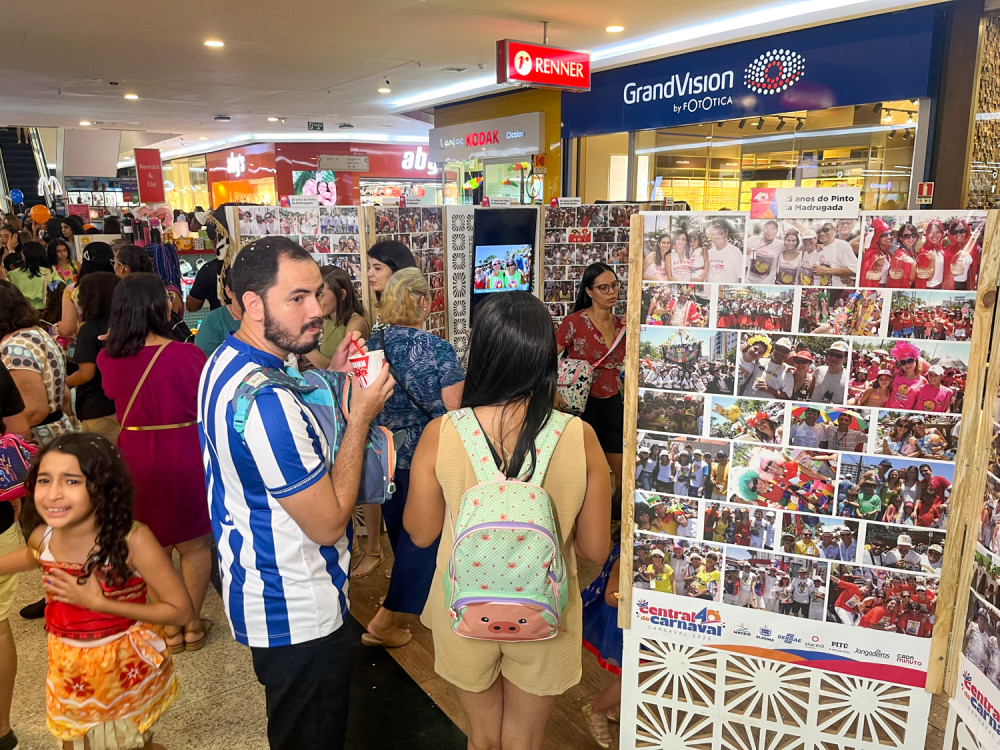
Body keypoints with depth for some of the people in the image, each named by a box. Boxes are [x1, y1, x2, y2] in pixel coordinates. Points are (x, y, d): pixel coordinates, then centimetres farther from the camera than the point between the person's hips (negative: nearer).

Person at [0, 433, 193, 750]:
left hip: (128, 667, -4)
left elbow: (180, 610, -26)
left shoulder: (132, 540, -30)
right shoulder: (42, 539, -14)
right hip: (70, 671, 4)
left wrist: (97, 602, -28)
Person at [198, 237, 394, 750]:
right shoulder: (264, 401, -32)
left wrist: (327, 376, 1)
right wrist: (360, 415, -22)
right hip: (298, 614, -10)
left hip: (254, 587, 10)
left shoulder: (224, 363, 1)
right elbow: (328, 523, -27)